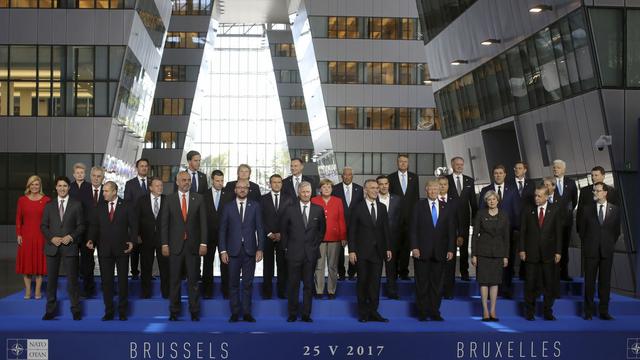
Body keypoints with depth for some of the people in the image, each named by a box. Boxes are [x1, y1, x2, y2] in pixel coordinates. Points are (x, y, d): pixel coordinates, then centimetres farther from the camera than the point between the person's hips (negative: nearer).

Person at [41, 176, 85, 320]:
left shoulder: (76, 205, 5)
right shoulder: (49, 205, 10)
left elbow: (81, 225, 3)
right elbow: (43, 226, 8)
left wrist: (71, 237, -12)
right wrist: (51, 238, -8)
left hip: (70, 246, -2)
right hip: (52, 246, 2)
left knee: (72, 279, 0)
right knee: (51, 279, 5)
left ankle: (75, 310, 7)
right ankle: (50, 310, 12)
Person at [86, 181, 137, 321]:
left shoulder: (127, 206, 0)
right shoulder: (99, 208, 8)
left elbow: (133, 225, -2)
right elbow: (94, 226, 7)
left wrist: (132, 241, -14)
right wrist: (91, 239, -10)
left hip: (122, 249, -2)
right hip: (104, 249, 2)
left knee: (123, 280, 5)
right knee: (106, 281, 5)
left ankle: (122, 311, 14)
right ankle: (109, 311, 14)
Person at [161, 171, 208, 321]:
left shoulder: (198, 198, 4)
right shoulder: (170, 199, 3)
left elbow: (203, 222, 2)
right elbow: (164, 223, 3)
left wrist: (203, 243, -5)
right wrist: (164, 244, -4)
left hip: (193, 245, 0)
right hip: (175, 245, 0)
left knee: (193, 279, 5)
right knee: (174, 280, 5)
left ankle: (194, 312, 12)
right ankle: (174, 312, 15)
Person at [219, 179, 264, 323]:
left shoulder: (255, 206, 6)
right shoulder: (228, 207, 6)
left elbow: (259, 228, 4)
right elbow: (223, 230, 5)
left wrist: (260, 249, -4)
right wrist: (223, 250, -2)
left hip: (250, 250, 0)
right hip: (233, 251, 0)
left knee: (248, 283, 4)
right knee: (233, 283, 4)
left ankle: (246, 312, 11)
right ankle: (235, 312, 11)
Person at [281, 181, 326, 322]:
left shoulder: (318, 209, 4)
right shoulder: (290, 209, 0)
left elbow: (322, 229, 14)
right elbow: (284, 230, 8)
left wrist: (316, 244, 8)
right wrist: (286, 247, 4)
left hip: (311, 252, 1)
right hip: (294, 252, -1)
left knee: (309, 285, 5)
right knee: (293, 284, 4)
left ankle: (306, 314, 13)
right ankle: (292, 313, 13)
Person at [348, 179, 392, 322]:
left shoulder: (382, 207, 8)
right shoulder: (358, 208, -3)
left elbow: (386, 229, 11)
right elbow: (352, 231, -4)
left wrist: (388, 248, 6)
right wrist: (351, 251, -9)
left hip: (378, 251, 3)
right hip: (362, 251, -3)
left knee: (375, 282, 3)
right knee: (362, 281, 4)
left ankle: (373, 312, 9)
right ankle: (363, 313, 13)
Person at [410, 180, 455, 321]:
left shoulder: (447, 209, 9)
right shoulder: (419, 206, 3)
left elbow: (451, 231, 8)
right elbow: (414, 228, -1)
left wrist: (451, 249, 1)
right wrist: (414, 247, -9)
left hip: (439, 252, 2)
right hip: (422, 251, -2)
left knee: (437, 283, 5)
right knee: (422, 283, 2)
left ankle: (434, 312, 13)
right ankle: (422, 312, 10)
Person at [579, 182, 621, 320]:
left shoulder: (615, 209, 3)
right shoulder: (588, 210, 3)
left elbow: (616, 230, 10)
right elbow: (582, 229, 10)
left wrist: (611, 244, 9)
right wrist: (586, 245, 9)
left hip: (607, 251, 0)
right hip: (591, 251, 0)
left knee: (605, 281, 4)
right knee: (589, 281, 2)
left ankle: (604, 311, 12)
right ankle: (588, 311, 10)